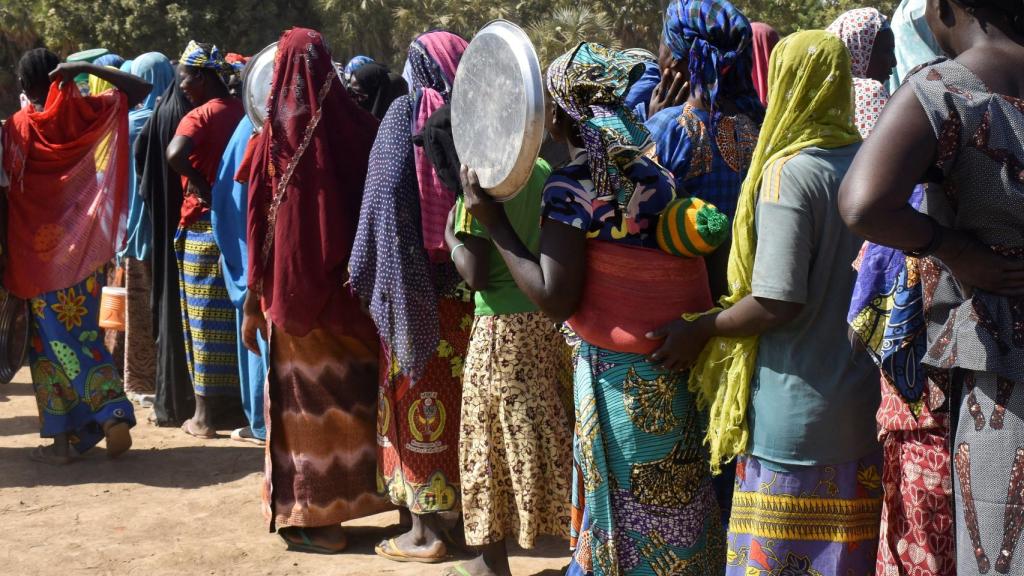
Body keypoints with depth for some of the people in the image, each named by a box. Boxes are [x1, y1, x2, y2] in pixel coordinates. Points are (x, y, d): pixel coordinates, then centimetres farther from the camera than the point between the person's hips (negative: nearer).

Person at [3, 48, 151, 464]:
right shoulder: (83, 113, -2)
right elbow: (139, 89, 3)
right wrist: (87, 68, -5)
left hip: (37, 249, -2)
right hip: (85, 245, 3)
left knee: (50, 338, 3)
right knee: (83, 334, 12)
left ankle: (62, 437, 3)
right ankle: (113, 414, -2)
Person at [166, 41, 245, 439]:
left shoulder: (201, 115, -13)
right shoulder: (240, 112, 7)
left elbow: (174, 154, -29)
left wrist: (199, 181, -14)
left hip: (204, 224, -6)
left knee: (205, 319, 1)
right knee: (233, 316, 14)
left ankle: (206, 414, 6)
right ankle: (234, 400, 22)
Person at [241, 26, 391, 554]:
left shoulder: (275, 137, -8)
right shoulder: (355, 125, -7)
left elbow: (260, 230, -5)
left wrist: (253, 303, 2)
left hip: (294, 288, -1)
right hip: (348, 287, 1)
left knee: (304, 398, 6)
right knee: (347, 392, 11)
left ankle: (307, 515, 11)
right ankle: (343, 498, 18)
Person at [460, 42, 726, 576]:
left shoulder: (573, 185, -14)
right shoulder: (662, 165, 2)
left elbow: (554, 300, -16)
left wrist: (493, 221, -10)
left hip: (620, 381, -5)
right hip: (686, 368, 5)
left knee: (627, 517, 10)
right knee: (677, 513, 18)